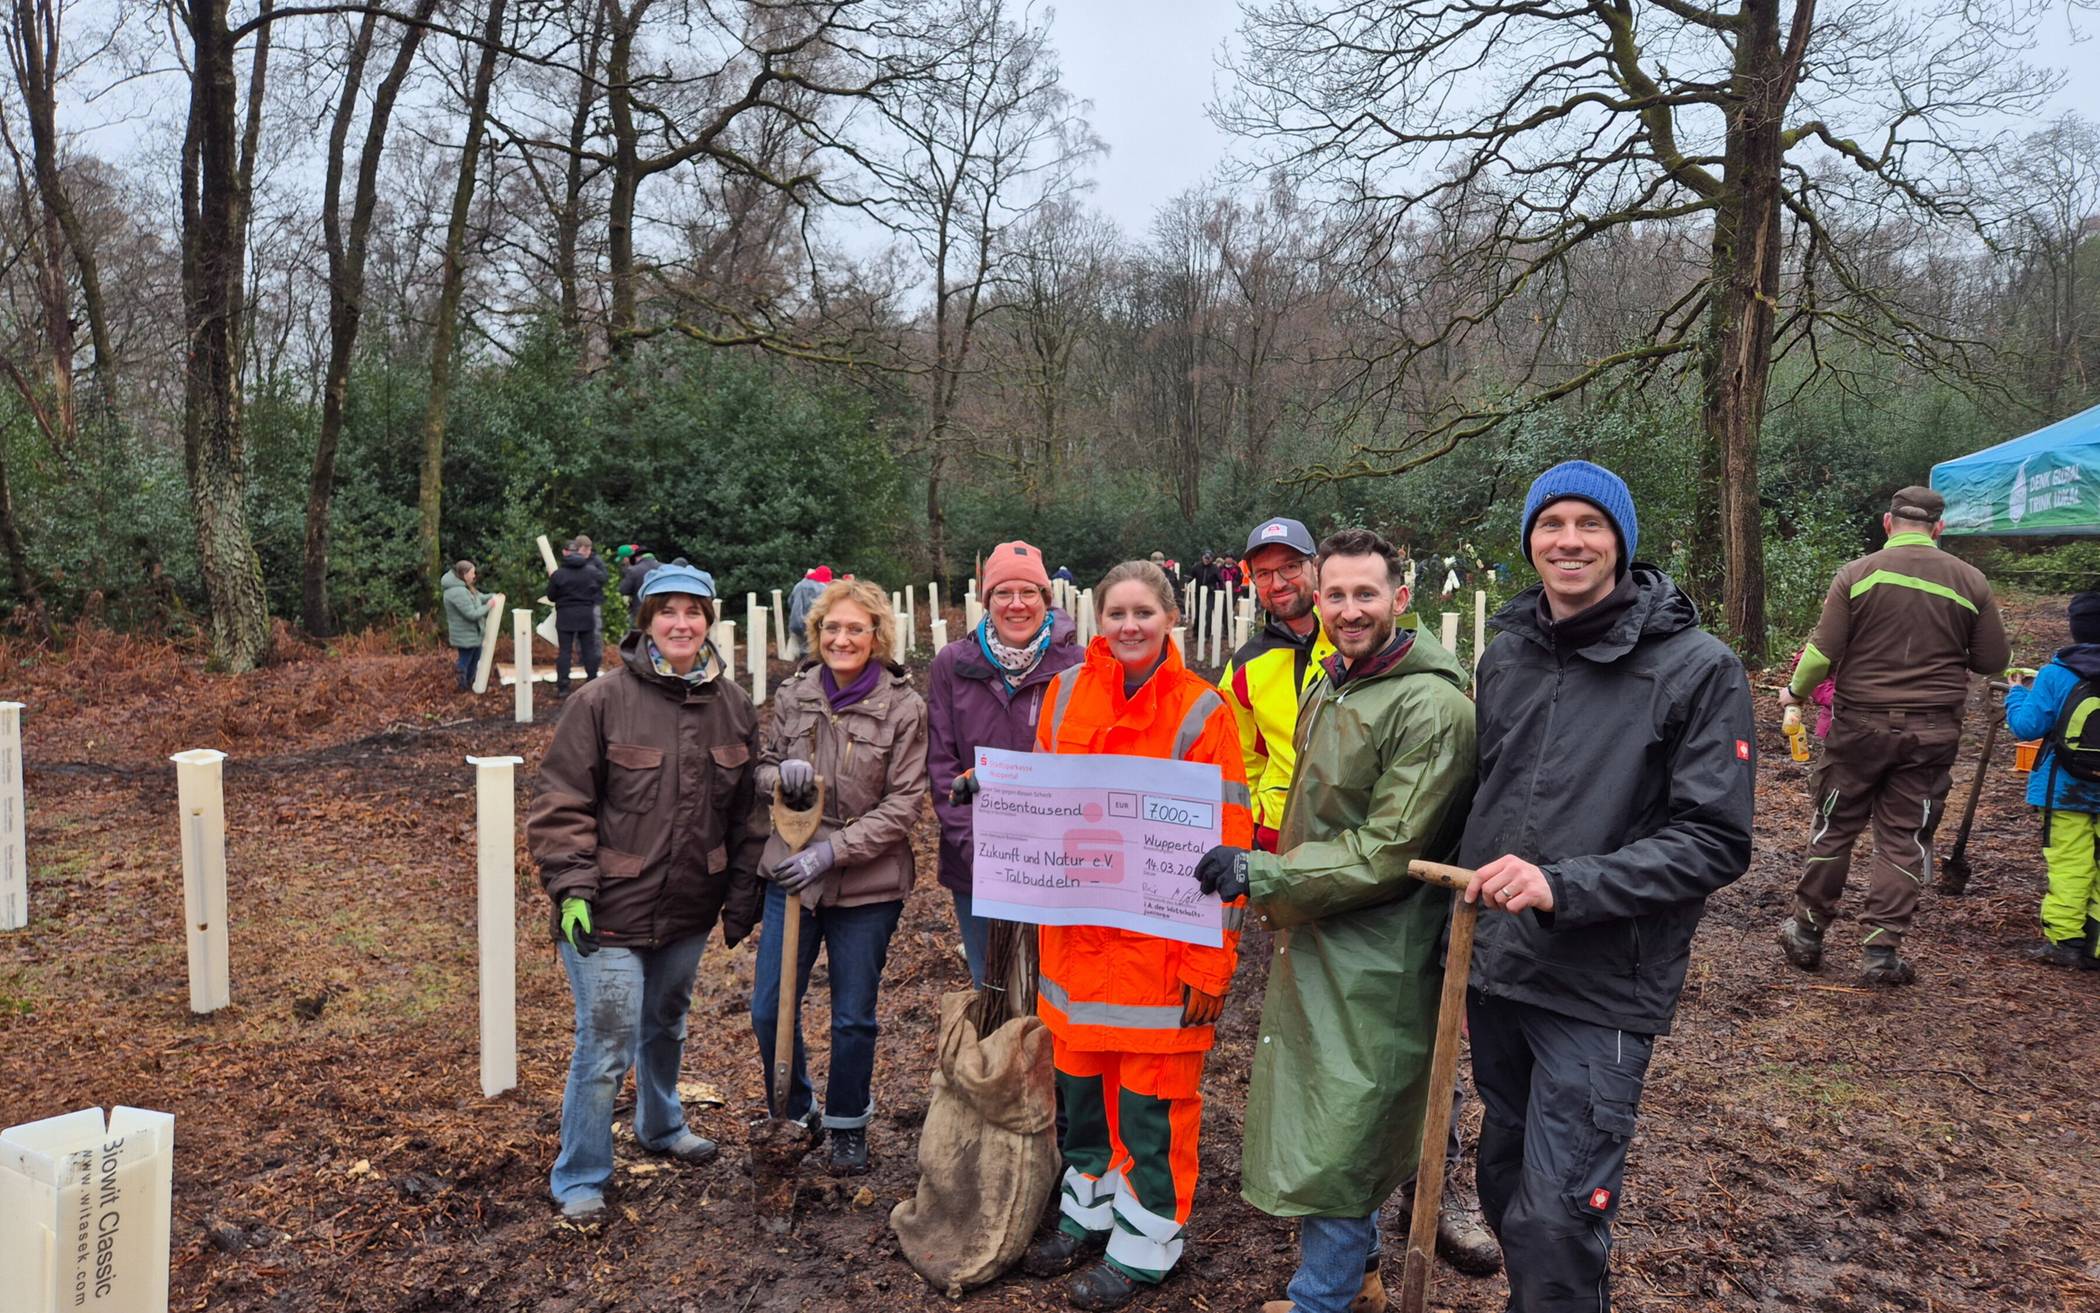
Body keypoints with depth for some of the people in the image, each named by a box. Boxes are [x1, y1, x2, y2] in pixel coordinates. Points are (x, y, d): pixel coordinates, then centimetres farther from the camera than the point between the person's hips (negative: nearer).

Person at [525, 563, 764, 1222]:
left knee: (667, 1025, 25)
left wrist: (742, 896, 7)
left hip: (687, 909, 5)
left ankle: (662, 1126, 49)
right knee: (605, 1045, -2)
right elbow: (561, 803, -11)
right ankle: (579, 1180, 17)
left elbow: (746, 811, 8)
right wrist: (572, 887, -17)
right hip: (610, 910, -5)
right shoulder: (603, 701, -12)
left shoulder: (734, 706, 2)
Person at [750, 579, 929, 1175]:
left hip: (867, 884, -3)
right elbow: (763, 772, 12)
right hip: (790, 873, 3)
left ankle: (848, 1126, 33)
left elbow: (903, 805, -11)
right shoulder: (793, 694, 0)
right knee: (769, 1010, 7)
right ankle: (793, 1114, 32)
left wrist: (832, 850, -19)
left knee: (854, 1017, 10)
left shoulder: (904, 707, -10)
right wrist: (781, 775, -13)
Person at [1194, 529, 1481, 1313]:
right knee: (1317, 1120, 19)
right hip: (1313, 940, 9)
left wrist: (1262, 875, -24)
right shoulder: (1329, 683, 9)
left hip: (1376, 956, -8)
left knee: (1339, 1136, 3)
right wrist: (1277, 897, 18)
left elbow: (1389, 851, -23)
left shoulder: (1431, 705, -20)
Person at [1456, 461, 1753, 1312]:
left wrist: (1563, 887, -25)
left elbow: (1714, 842, -14)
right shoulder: (1506, 653, 5)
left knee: (1554, 1224, -4)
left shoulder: (1697, 668, -10)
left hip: (1601, 988, -5)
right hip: (1496, 970, 5)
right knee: (1504, 1185, 19)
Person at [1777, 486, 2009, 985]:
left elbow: (1823, 652, -8)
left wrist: (1795, 692, 9)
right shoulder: (1969, 580, 0)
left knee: (1834, 828, 11)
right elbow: (1995, 661, 4)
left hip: (1861, 724, -1)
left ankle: (1806, 932, 20)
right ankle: (1881, 949, 9)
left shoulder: (1857, 573, -7)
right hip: (1932, 732, 1)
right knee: (1905, 838, 8)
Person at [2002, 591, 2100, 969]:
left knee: (2069, 866, 1)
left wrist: (2016, 694, 8)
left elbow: (2026, 726, -10)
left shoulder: (2055, 675, -11)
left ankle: (2062, 940, 1)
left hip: (2065, 791, -3)